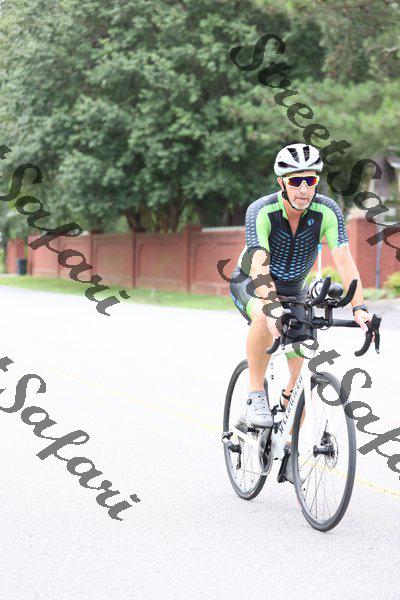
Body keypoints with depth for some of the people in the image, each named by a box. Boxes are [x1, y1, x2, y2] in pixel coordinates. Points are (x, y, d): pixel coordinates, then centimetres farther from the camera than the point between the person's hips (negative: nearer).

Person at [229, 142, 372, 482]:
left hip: (294, 289, 3)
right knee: (265, 318, -40)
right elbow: (259, 264, -41)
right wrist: (272, 307, -57)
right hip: (251, 284, -3)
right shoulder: (261, 212, -29)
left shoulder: (327, 212, -22)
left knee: (303, 372, -6)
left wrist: (359, 307, -44)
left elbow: (344, 260, -30)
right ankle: (256, 397, -23)